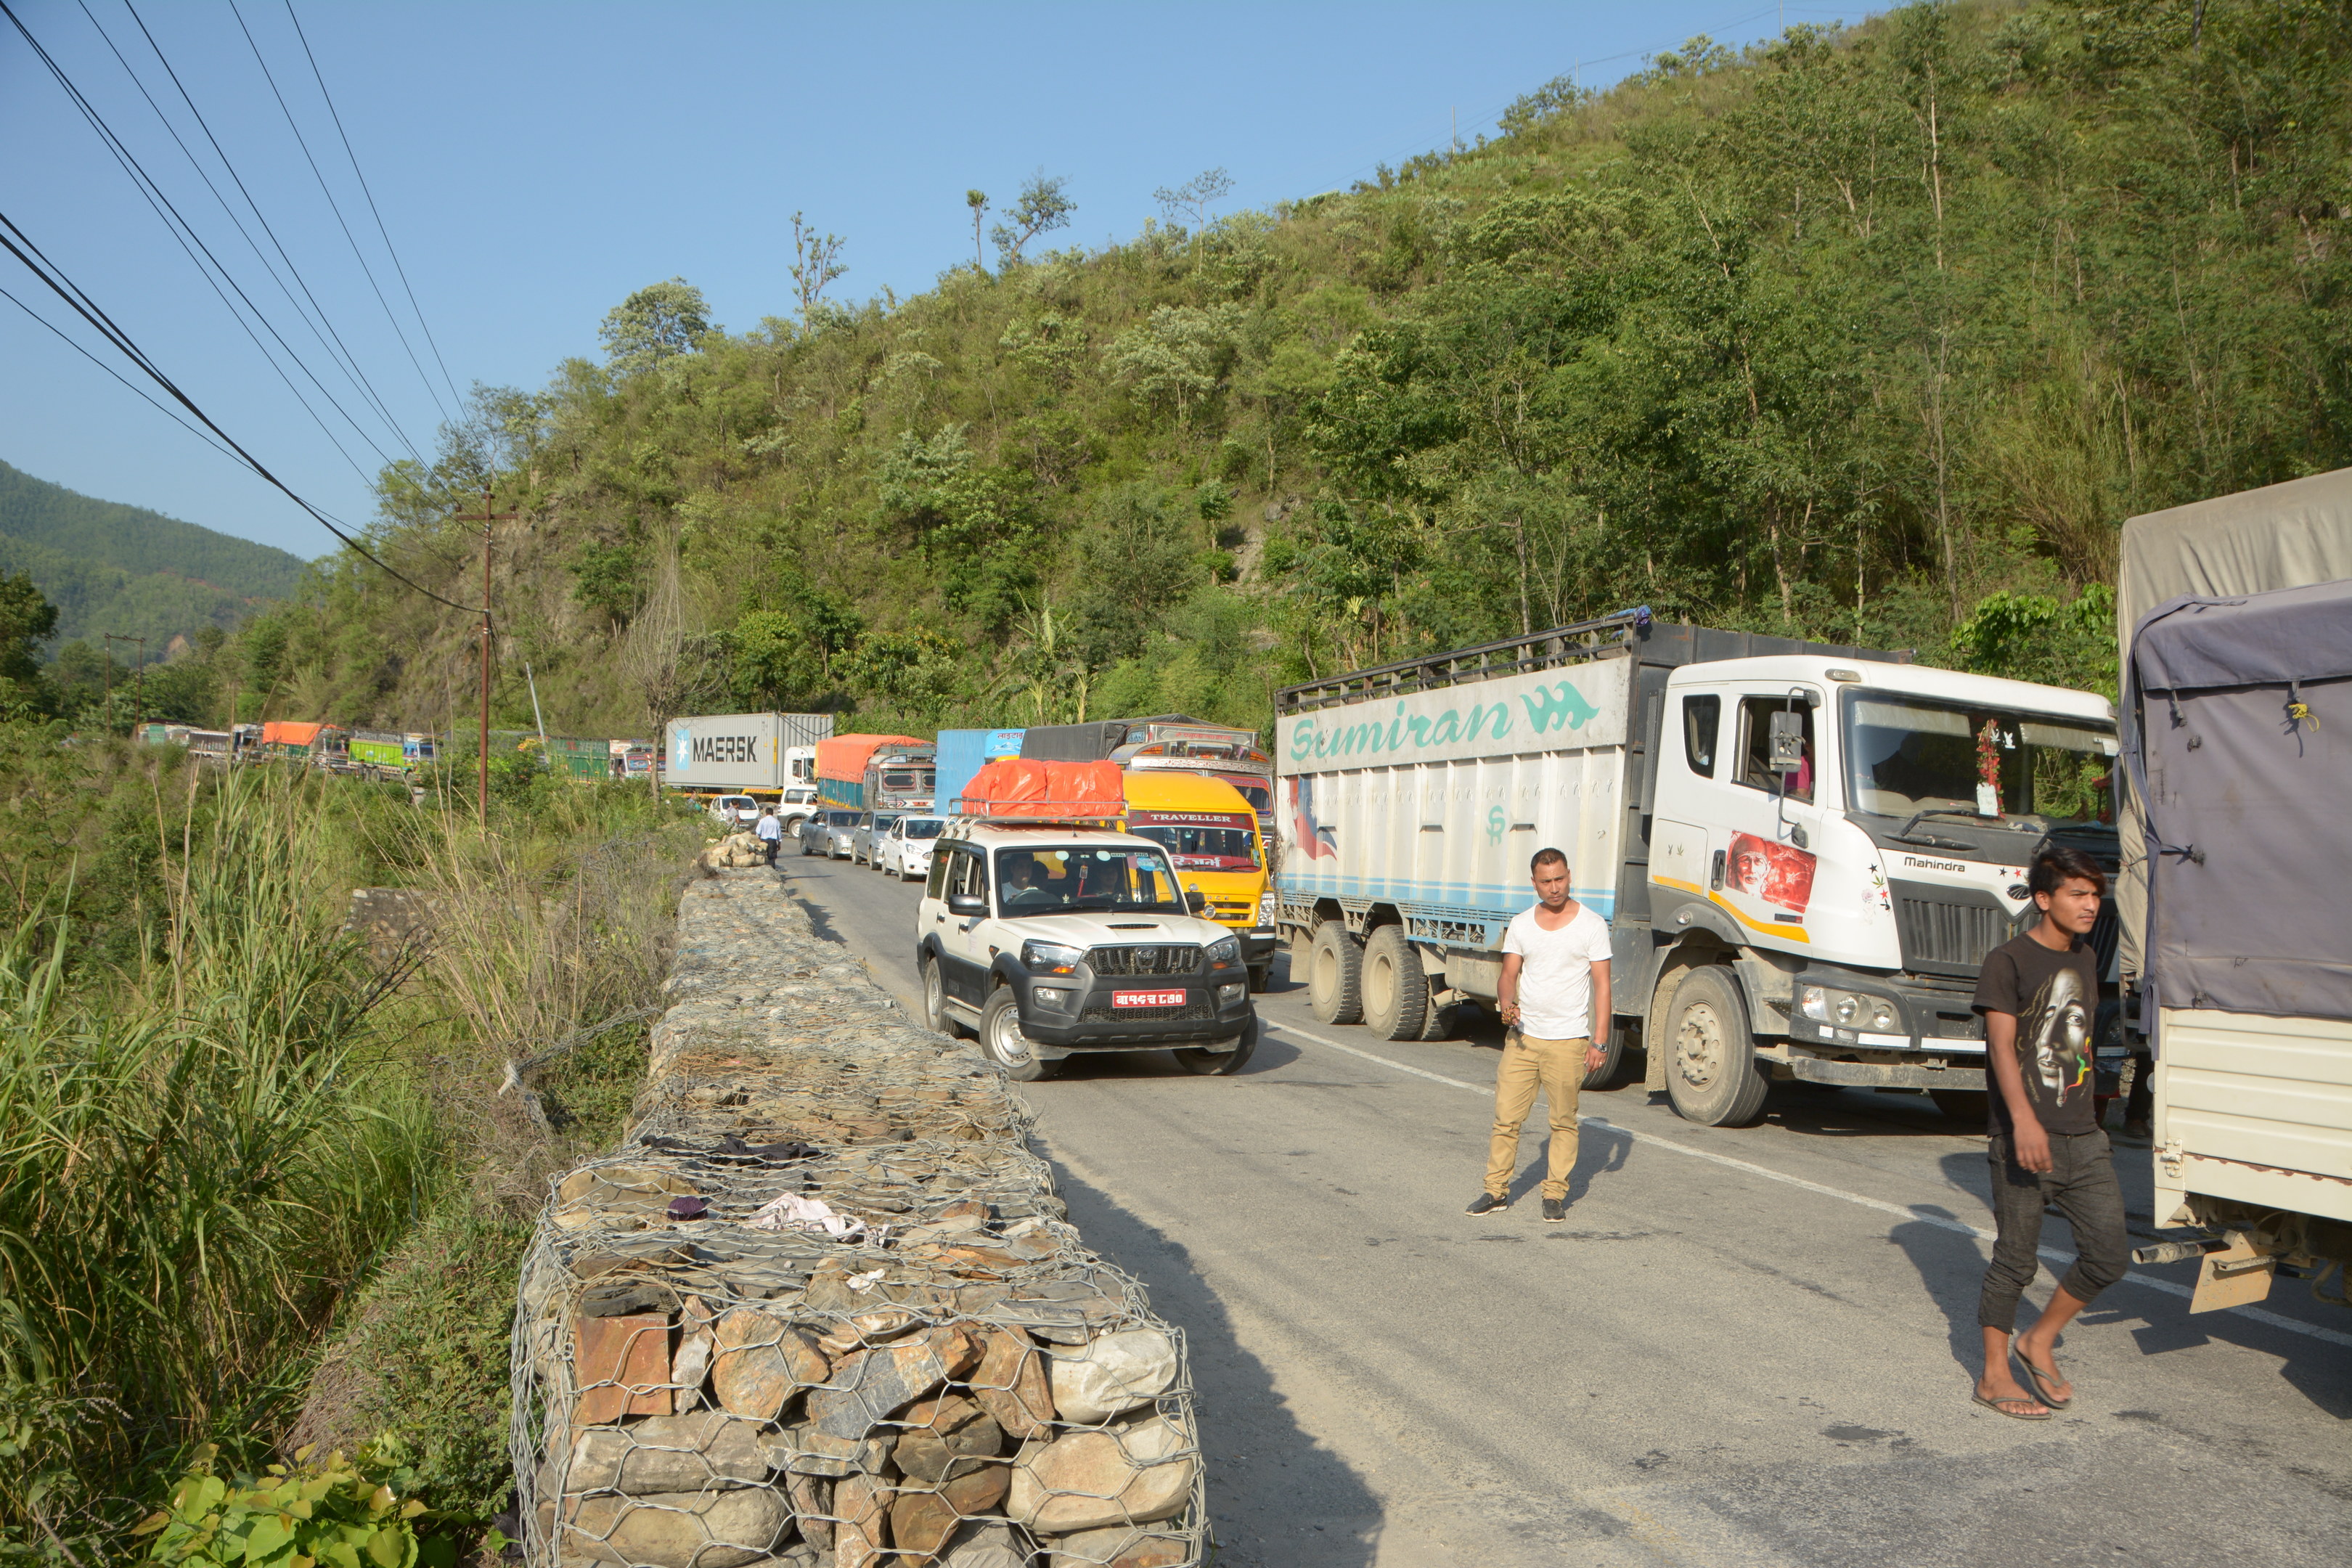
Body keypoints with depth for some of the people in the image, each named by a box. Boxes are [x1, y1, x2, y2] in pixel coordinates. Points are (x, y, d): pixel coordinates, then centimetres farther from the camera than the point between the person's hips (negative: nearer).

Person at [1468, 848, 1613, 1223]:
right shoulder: (1521, 924, 8)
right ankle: (1496, 1190, 13)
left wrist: (1600, 1040, -10)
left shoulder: (1592, 925, -2)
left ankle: (1555, 1194, 16)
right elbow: (1509, 975, 9)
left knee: (1563, 1122, 5)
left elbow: (1601, 985, -3)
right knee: (1506, 1117, 2)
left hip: (1568, 1041, -3)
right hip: (1522, 1037, 3)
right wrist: (1506, 1002, -15)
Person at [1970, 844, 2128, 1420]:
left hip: (2084, 1138, 7)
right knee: (2015, 1260, 2)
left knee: (2107, 1255, 2)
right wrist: (2023, 1119, -32)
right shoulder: (2008, 962, -9)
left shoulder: (2085, 960, 14)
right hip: (2023, 1140, -6)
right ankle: (1994, 1376, 16)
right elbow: (2002, 1044, -19)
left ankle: (2039, 1342, 22)